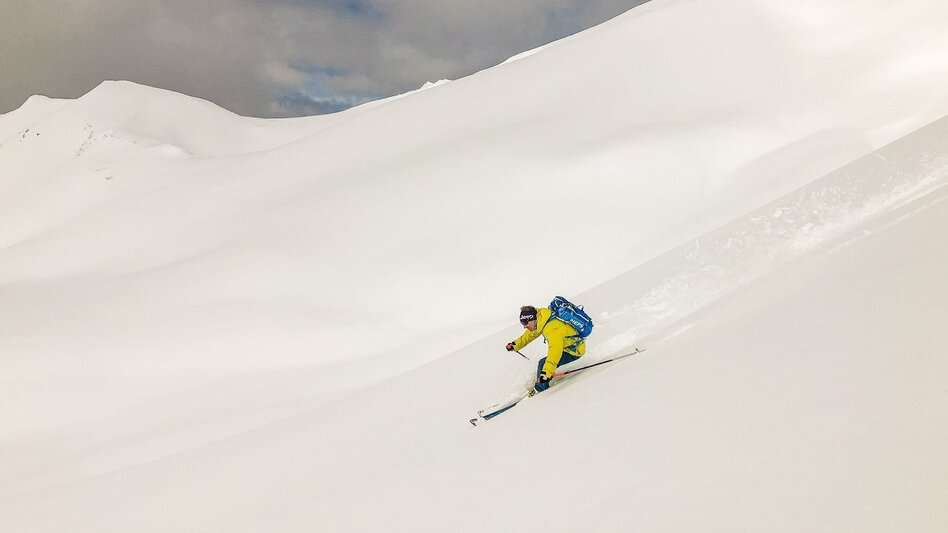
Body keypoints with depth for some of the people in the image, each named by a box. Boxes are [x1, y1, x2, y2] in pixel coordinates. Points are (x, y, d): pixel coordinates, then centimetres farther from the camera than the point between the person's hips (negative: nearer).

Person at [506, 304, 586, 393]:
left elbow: (555, 350, -44)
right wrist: (516, 344, 14)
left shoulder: (553, 328, -34)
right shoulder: (542, 322, -5)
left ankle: (540, 390, -1)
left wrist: (547, 372, -50)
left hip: (575, 351, -10)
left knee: (543, 364, -16)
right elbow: (530, 334, 15)